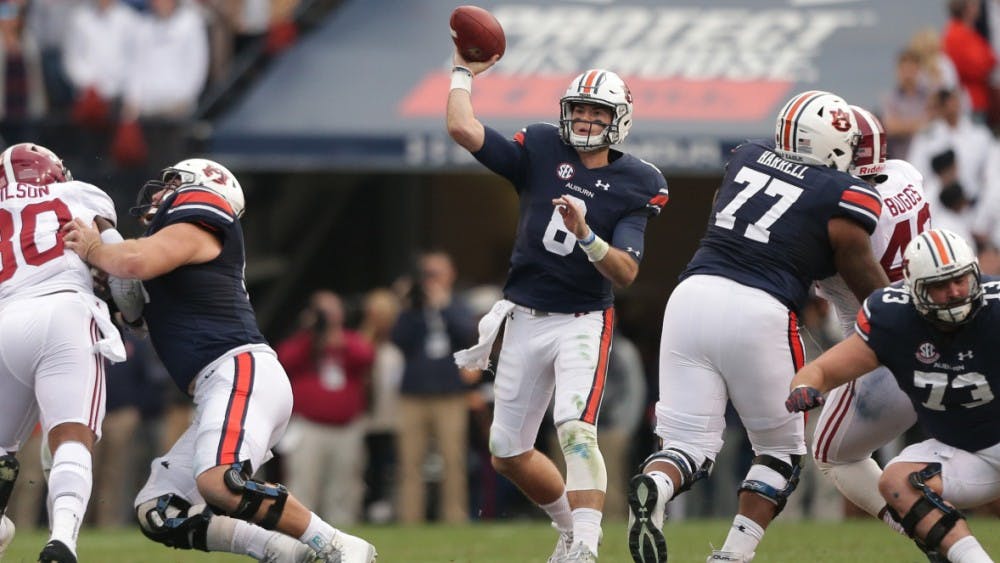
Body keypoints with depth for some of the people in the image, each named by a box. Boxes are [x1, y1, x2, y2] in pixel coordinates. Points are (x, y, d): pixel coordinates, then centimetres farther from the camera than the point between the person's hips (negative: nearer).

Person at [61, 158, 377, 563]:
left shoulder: (193, 231, 1)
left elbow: (135, 262, -18)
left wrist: (91, 250, 2)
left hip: (242, 371, -10)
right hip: (217, 390, 10)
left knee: (218, 482, -33)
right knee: (156, 513, 3)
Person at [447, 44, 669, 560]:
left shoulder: (634, 185, -4)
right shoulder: (541, 151, 1)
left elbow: (626, 273, -13)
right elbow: (463, 129, -9)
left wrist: (586, 235, -28)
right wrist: (464, 73, 1)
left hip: (584, 321, -4)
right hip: (526, 320, 4)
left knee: (575, 429, -28)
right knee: (507, 455, 11)